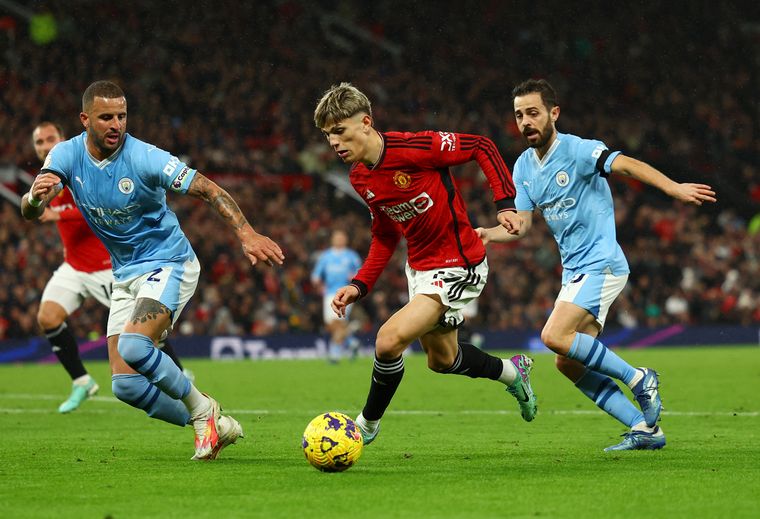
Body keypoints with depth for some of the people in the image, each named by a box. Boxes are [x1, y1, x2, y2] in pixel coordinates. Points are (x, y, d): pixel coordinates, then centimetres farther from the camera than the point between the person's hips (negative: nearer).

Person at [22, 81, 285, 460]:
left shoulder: (143, 158, -20)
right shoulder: (67, 155, -7)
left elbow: (207, 189, -21)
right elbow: (30, 211, -18)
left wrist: (247, 234, -36)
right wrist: (35, 196, -44)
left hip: (167, 263, -6)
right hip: (125, 275, 6)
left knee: (133, 347, -31)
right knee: (125, 384, -4)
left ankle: (202, 410, -8)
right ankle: (207, 426, 14)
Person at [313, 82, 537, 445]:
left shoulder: (414, 148, -25)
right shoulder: (359, 179, -1)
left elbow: (482, 147, -14)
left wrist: (505, 203, -19)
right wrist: (360, 286, 2)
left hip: (457, 267, -8)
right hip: (418, 267, 8)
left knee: (389, 340, -21)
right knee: (441, 359, 22)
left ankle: (366, 425, 2)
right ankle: (512, 371, 50)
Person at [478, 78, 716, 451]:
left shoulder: (577, 150, -13)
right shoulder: (523, 167, 10)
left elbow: (628, 165, -26)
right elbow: (521, 224, 10)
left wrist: (675, 189, -41)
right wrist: (488, 234, -11)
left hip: (601, 263, -8)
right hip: (574, 271, 8)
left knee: (554, 336, -23)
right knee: (569, 364, 2)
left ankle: (638, 379, -8)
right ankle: (645, 428, 7)